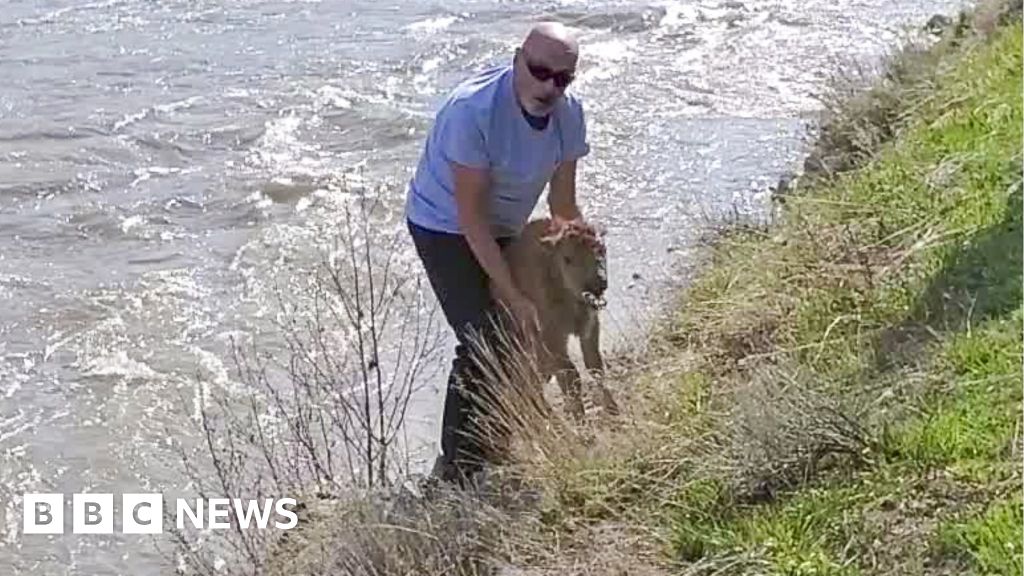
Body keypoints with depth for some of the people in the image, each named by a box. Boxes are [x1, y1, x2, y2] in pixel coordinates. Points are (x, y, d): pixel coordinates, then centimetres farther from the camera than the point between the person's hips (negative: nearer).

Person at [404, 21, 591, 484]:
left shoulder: (569, 114, -13)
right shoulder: (473, 110, -33)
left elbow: (564, 207, -3)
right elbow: (470, 216, -29)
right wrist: (513, 298, -28)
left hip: (505, 230, 7)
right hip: (445, 226, -7)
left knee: (520, 340, 9)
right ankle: (455, 468, -6)